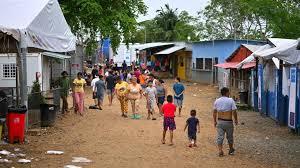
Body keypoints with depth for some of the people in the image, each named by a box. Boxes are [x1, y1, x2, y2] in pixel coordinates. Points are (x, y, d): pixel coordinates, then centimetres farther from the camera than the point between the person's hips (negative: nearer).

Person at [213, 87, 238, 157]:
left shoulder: (217, 101, 2)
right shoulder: (231, 100, -10)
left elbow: (214, 112, 7)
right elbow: (234, 112, -12)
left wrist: (215, 121, 16)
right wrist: (236, 120, 2)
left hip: (219, 122, 2)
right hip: (228, 122, -2)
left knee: (219, 137, 3)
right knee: (229, 137, 15)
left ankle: (220, 151, -7)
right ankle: (231, 150, 30)